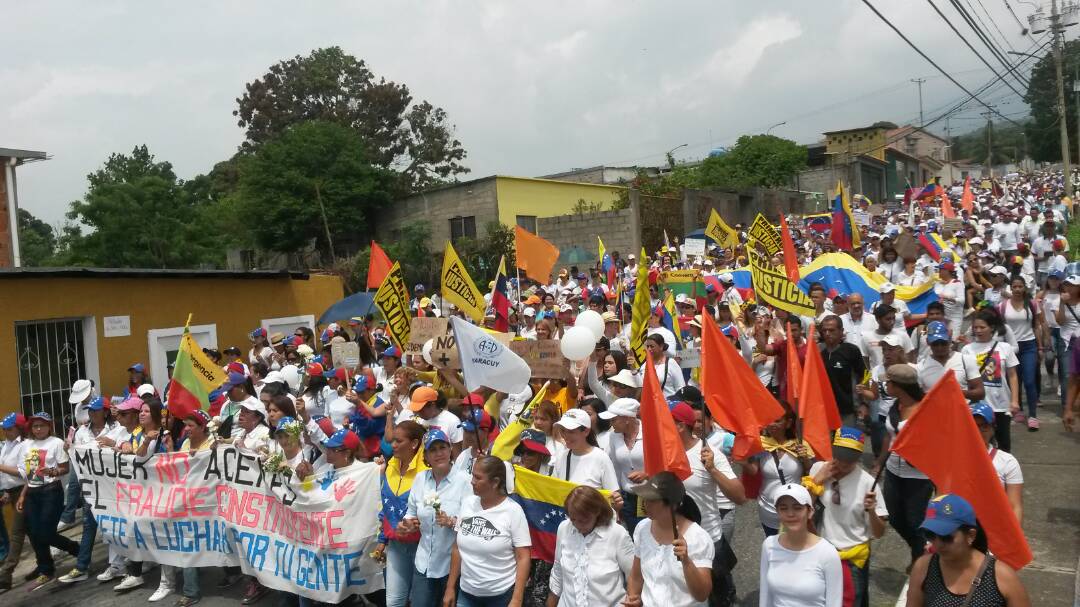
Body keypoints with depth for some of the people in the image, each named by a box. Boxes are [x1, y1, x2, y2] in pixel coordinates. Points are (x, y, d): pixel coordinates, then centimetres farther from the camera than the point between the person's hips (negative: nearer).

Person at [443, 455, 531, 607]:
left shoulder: (513, 510, -13)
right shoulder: (467, 503, -1)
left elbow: (523, 558, -12)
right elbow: (457, 548, 7)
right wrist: (450, 588, 8)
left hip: (502, 595, -4)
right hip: (466, 592, 4)